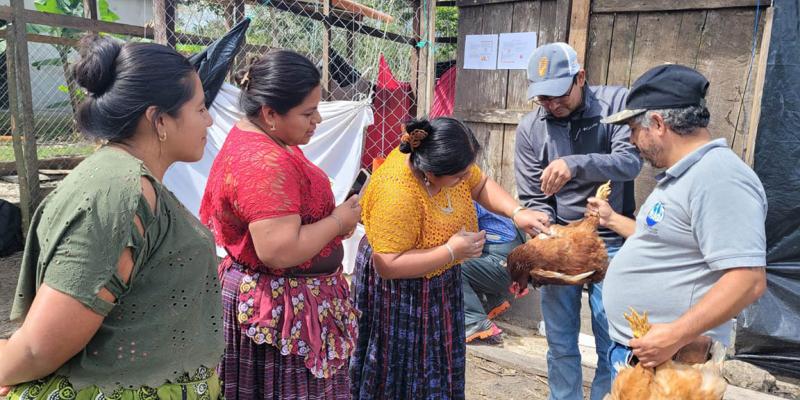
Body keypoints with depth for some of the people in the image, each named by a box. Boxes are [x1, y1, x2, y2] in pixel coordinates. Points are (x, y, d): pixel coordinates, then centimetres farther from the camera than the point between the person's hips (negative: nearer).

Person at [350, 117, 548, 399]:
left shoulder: (445, 165, -13)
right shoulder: (396, 195, -35)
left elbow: (481, 186, 4)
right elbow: (388, 265, -32)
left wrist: (516, 212, -12)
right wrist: (451, 251, -29)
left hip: (439, 282, 7)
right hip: (402, 294, -7)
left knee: (438, 365, 21)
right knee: (404, 372, 11)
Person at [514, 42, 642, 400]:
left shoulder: (616, 102, -7)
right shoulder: (530, 128, -4)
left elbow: (630, 162, -20)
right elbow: (532, 200, -2)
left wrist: (576, 164, -37)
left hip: (610, 243, -1)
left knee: (614, 346, 5)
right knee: (561, 345, 11)